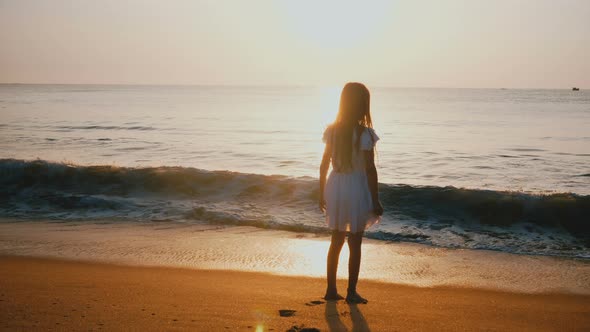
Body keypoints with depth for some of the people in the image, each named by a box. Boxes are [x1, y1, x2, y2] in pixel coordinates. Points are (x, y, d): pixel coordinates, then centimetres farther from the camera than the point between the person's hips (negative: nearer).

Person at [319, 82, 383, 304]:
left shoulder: (332, 130, 0)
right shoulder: (364, 133, -15)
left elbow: (324, 165, 4)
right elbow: (370, 170, -14)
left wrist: (322, 194, 13)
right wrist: (375, 201, -7)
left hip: (335, 188, 5)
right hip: (357, 189, -5)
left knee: (336, 241, 16)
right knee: (355, 244, 7)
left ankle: (331, 290, 20)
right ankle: (351, 292, 13)